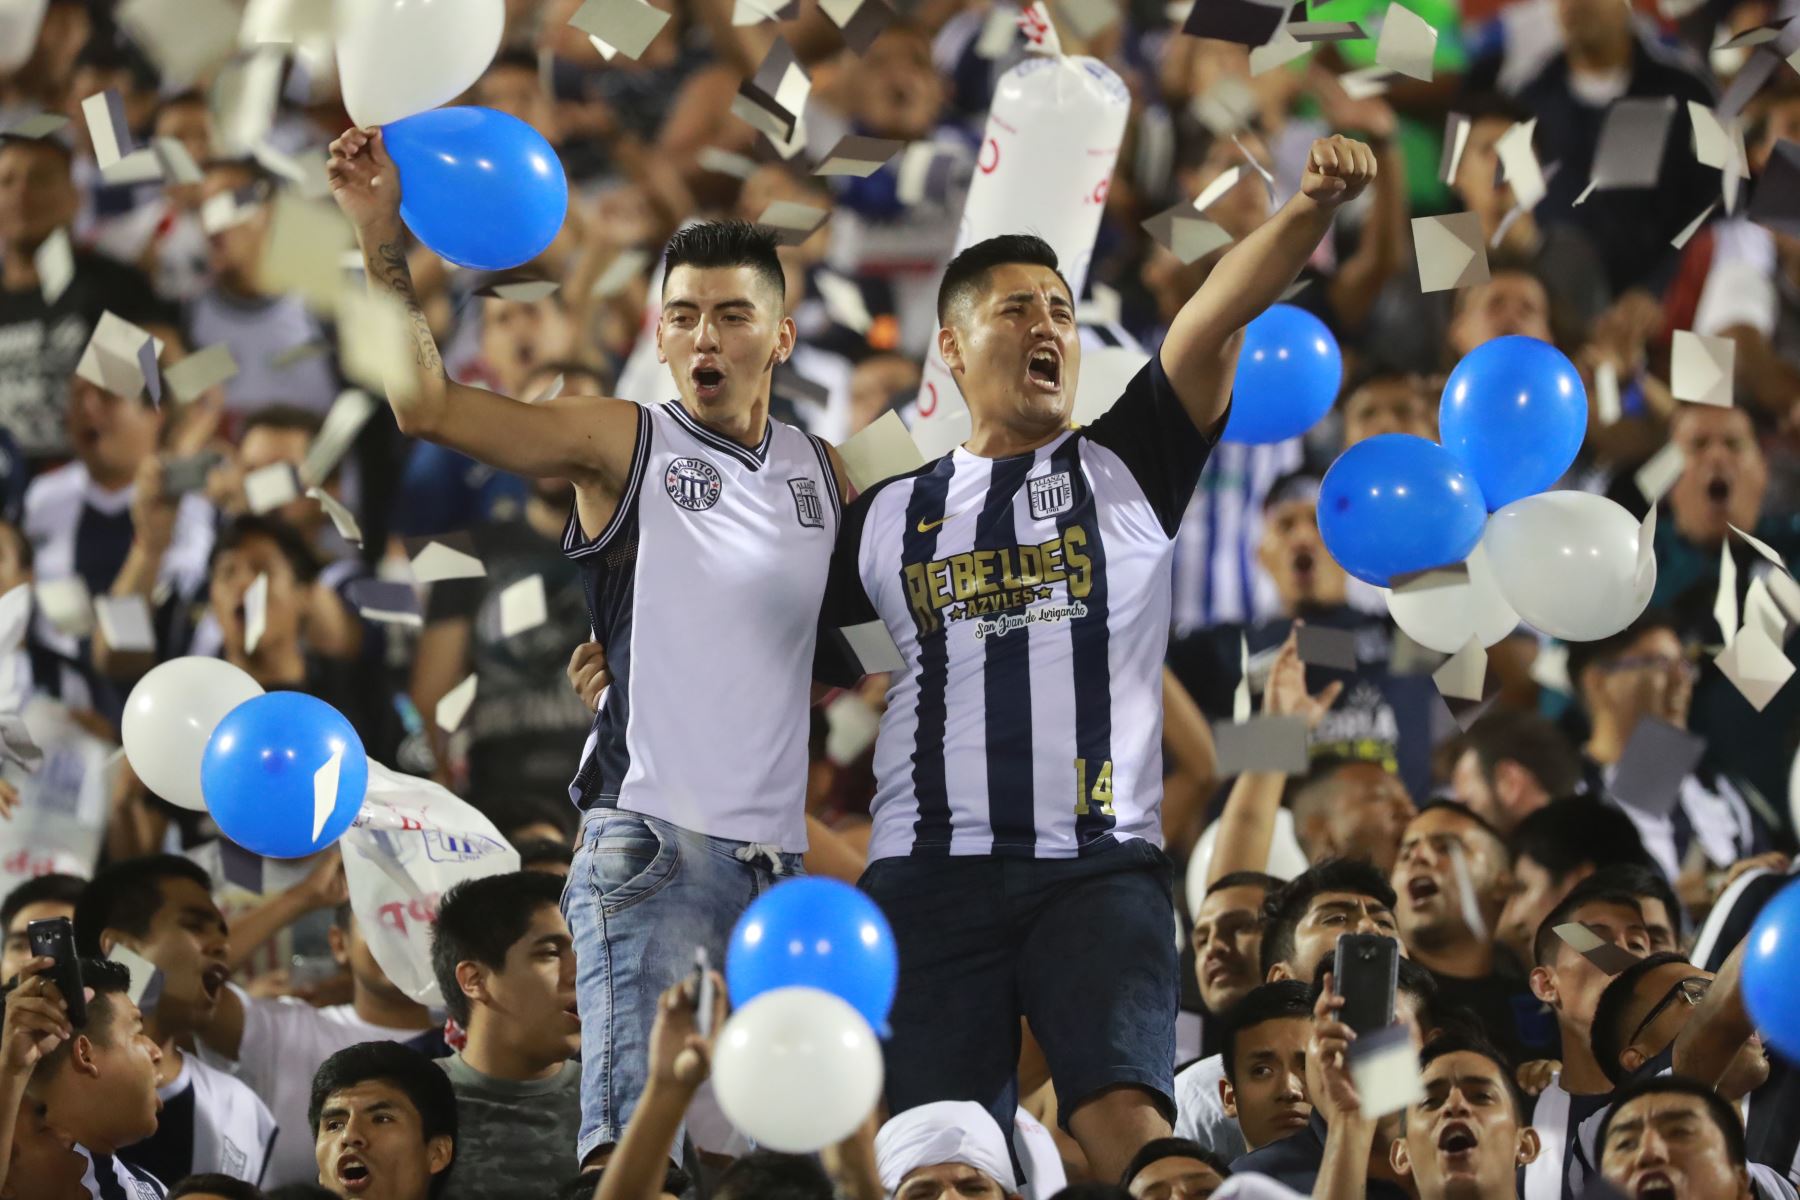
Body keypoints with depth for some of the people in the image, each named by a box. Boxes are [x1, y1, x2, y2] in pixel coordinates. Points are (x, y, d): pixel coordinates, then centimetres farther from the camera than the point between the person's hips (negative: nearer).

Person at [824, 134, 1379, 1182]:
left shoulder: (1127, 468, 10)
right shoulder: (888, 518, 16)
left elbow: (1219, 312, -4)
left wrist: (1312, 210, -20)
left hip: (1099, 868, -2)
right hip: (932, 870, 2)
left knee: (1128, 1118, -21)